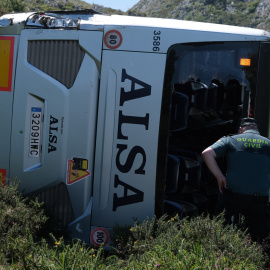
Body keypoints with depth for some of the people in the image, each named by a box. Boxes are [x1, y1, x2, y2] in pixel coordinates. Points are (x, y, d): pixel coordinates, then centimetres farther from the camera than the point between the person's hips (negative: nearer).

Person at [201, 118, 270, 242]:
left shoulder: (230, 140, 6)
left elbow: (206, 153, -6)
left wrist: (219, 176, -3)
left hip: (233, 196, 0)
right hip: (260, 199, 0)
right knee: (260, 238, 11)